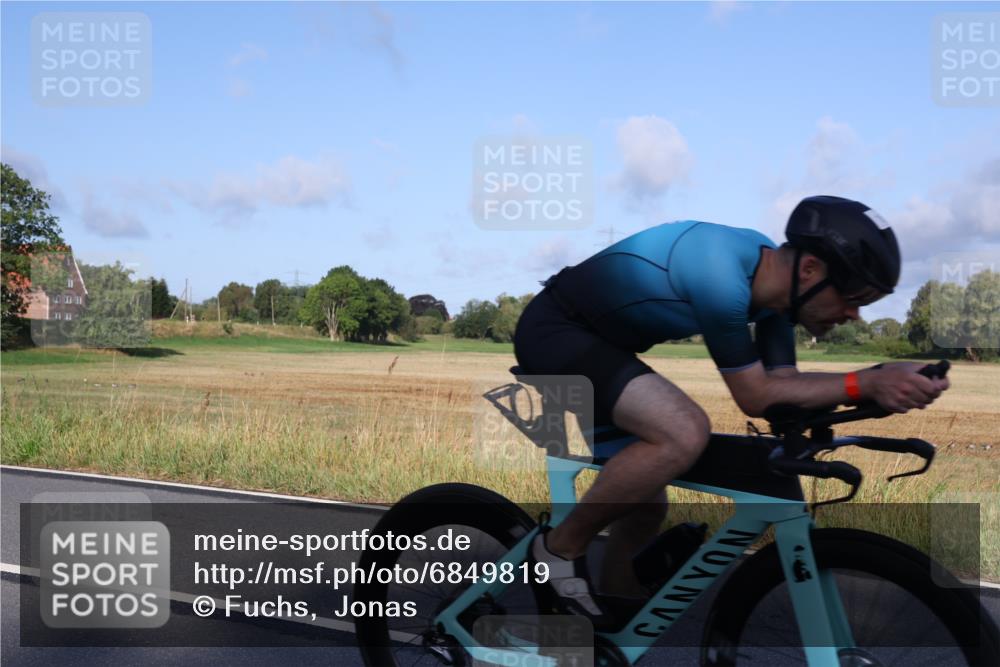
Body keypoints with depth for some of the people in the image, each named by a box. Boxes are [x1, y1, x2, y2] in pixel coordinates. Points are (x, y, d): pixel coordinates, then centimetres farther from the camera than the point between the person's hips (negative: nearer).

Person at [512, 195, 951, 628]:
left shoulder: (774, 276, -4)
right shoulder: (722, 278, -32)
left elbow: (783, 386, -3)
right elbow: (756, 397, -22)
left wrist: (880, 385, -15)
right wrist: (866, 384, -25)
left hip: (595, 340, 10)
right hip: (554, 331, -9)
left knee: (646, 500, 13)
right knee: (685, 433, -29)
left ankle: (615, 626, 33)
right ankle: (560, 547, -9)